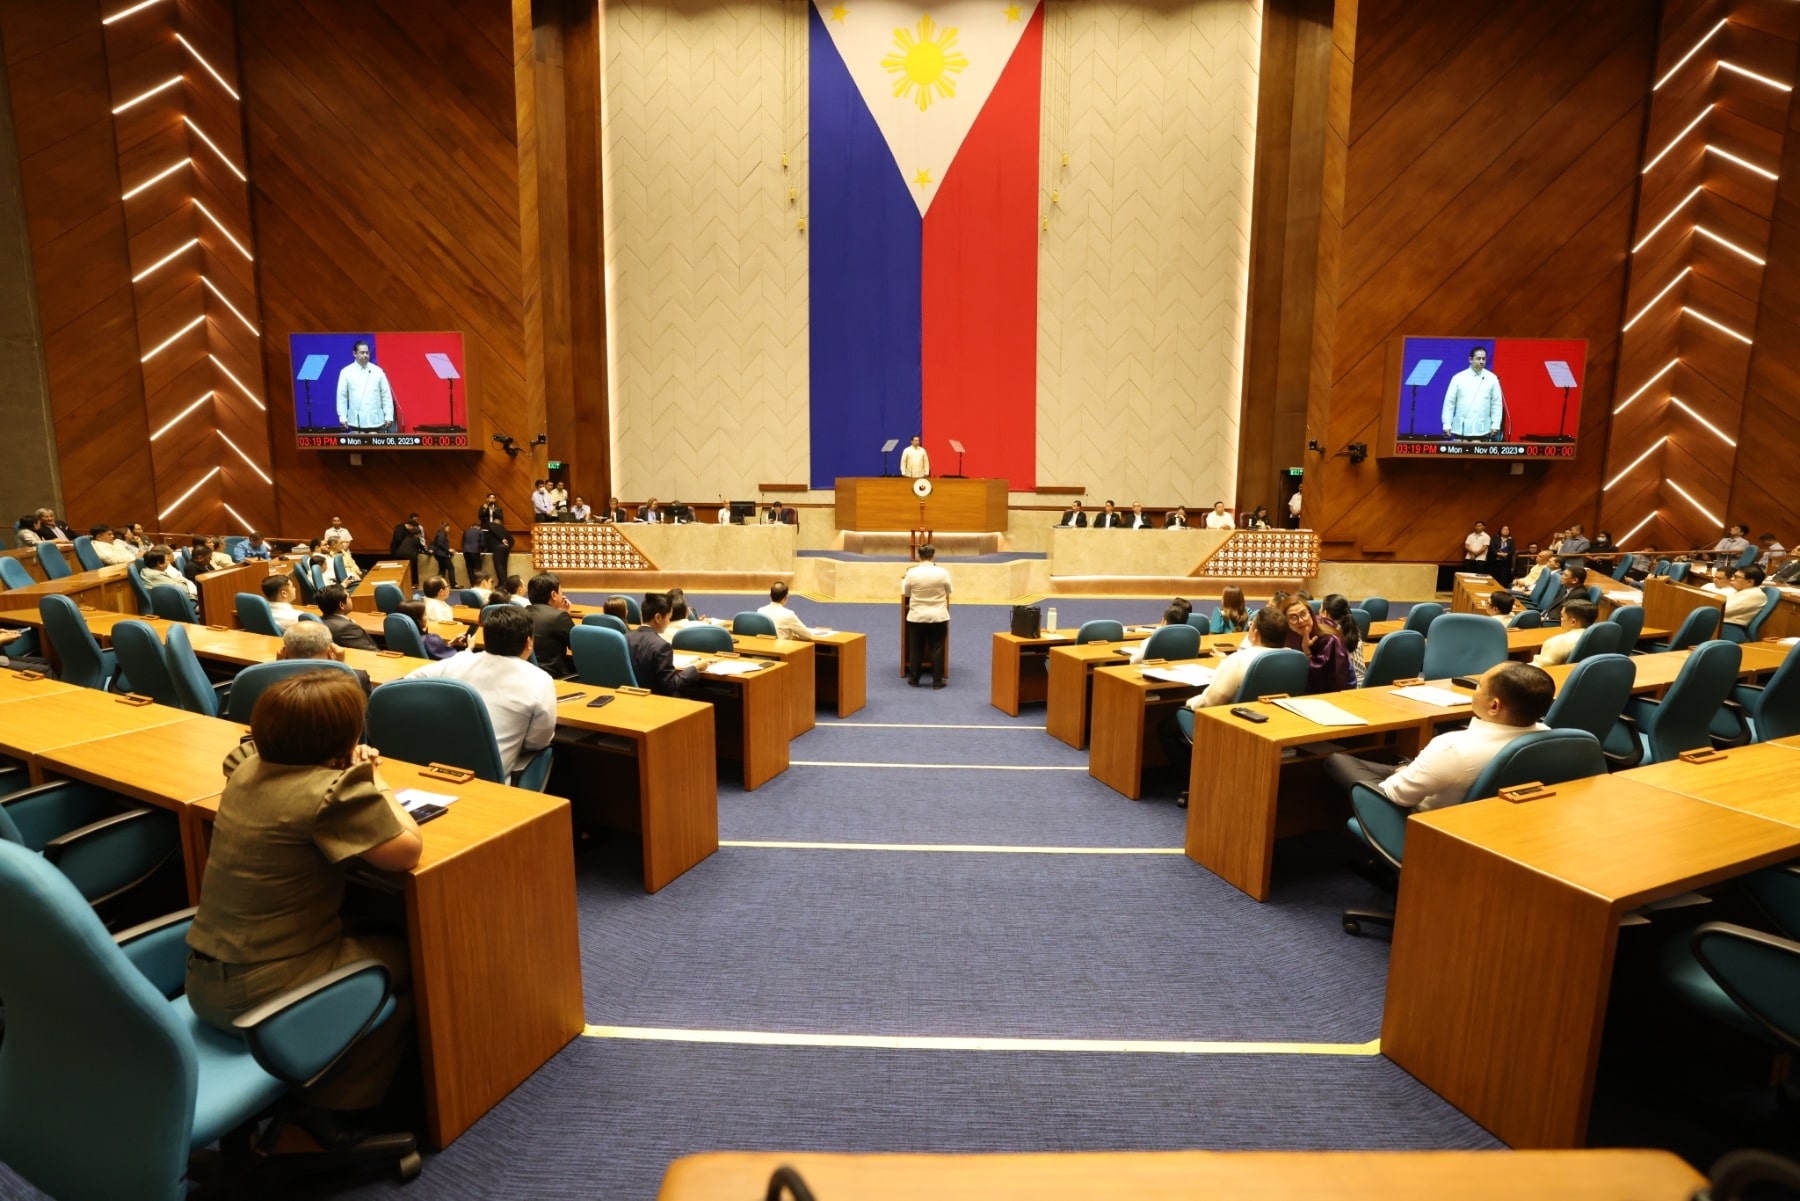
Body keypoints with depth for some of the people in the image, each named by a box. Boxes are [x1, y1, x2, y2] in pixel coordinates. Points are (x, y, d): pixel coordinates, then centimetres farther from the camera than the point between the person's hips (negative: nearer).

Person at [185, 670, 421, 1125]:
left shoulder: (248, 766, -1)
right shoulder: (333, 790, -25)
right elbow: (407, 850, -20)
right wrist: (376, 786, -6)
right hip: (261, 994, -8)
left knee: (363, 939, 27)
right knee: (411, 964, 12)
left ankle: (303, 1094, 30)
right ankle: (331, 1109, 16)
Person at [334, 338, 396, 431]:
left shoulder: (378, 371, 6)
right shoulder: (346, 372, 3)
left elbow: (386, 395, 6)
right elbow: (342, 397, 4)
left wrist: (388, 416, 0)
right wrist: (343, 417, -2)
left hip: (375, 421, 1)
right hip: (356, 422, -1)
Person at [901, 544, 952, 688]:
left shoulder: (911, 573, -8)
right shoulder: (942, 573, -8)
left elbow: (906, 593, 4)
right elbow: (948, 592, 7)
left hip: (917, 616, 0)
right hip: (938, 616, 0)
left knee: (916, 649, 10)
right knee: (937, 649, 6)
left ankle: (914, 679, 18)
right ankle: (937, 681, 8)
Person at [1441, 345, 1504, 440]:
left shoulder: (1492, 378, 4)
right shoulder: (1458, 378, 2)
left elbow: (1496, 403, 5)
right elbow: (1449, 403, 2)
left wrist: (1496, 425, -1)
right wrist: (1447, 424, -4)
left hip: (1482, 430, 1)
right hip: (1461, 429, 0)